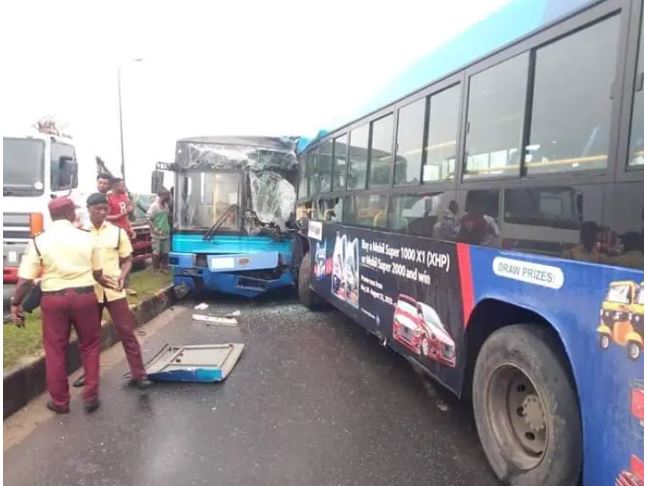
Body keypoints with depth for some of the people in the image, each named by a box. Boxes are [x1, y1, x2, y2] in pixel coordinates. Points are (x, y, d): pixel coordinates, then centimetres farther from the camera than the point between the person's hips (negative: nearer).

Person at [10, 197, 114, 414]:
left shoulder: (39, 241, -4)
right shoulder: (87, 238, 0)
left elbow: (25, 280, -7)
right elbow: (97, 273, 9)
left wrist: (15, 303, 5)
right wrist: (103, 281, 30)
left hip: (54, 299, -1)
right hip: (84, 296, 1)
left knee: (55, 351, 12)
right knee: (89, 345, 17)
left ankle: (60, 401, 23)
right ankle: (91, 394, 19)